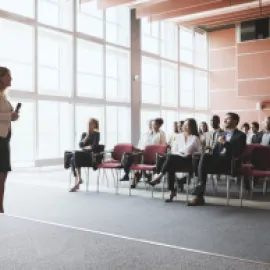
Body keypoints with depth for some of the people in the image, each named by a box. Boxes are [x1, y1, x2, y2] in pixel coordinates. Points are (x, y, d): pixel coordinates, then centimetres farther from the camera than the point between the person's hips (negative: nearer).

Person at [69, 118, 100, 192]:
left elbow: (94, 146, -12)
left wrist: (85, 147, 1)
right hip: (83, 154, 5)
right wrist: (87, 135, -3)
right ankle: (77, 183, -30)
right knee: (72, 160, -27)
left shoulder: (96, 134, 1)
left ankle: (79, 178, -29)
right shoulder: (84, 134, 18)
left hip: (92, 156, -5)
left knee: (76, 154, -32)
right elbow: (80, 145, 2)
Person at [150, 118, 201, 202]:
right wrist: (181, 154, -5)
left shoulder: (195, 138, 8)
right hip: (176, 158, 4)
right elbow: (173, 150, 13)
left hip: (188, 160, -4)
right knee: (170, 168, -31)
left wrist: (190, 154, -10)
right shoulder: (179, 136, 20)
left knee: (171, 157, -34)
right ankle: (172, 191, -30)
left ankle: (159, 176, -31)